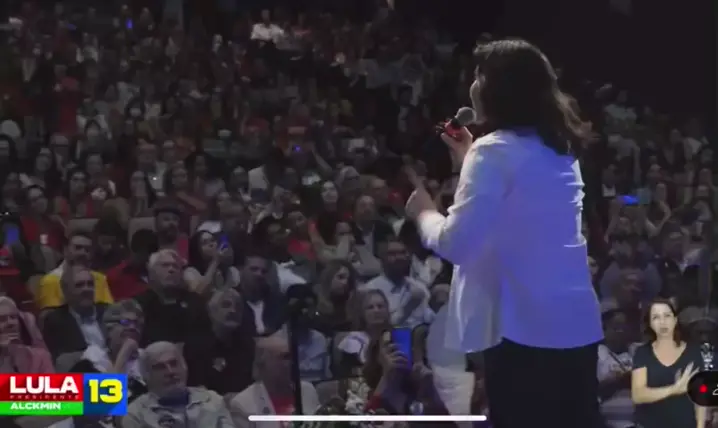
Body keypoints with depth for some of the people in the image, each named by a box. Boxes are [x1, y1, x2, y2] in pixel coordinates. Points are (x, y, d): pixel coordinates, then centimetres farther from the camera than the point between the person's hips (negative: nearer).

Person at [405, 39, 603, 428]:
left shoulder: (496, 150, -12)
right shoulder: (560, 148, 13)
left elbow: (456, 244, -17)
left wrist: (423, 212, 3)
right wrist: (469, 158, 29)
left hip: (524, 326, -8)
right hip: (577, 323, 8)